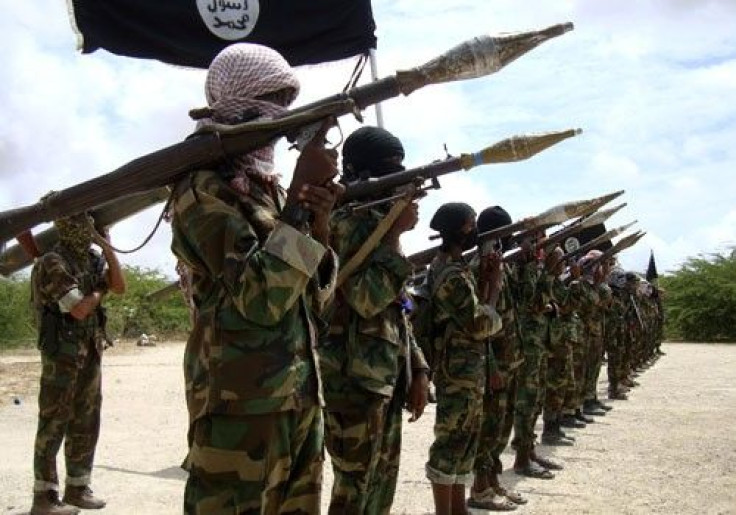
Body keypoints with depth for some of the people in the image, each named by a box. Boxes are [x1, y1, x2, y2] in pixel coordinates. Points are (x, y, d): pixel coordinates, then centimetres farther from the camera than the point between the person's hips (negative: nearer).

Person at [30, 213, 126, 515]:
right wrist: (100, 291, -3)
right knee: (54, 423, -3)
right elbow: (79, 309, -21)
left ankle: (77, 488, 20)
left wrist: (107, 247, -3)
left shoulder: (92, 260, 10)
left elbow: (120, 287, 2)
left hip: (91, 352, 8)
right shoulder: (53, 264, -15)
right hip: (62, 352, -8)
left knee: (86, 422, 11)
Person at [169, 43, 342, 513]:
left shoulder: (268, 185, 14)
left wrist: (319, 224, -5)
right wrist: (300, 200, -20)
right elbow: (260, 299, -22)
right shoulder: (204, 187, -11)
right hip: (241, 406, -8)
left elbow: (316, 298, 12)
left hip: (302, 397, 8)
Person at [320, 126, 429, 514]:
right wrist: (394, 233, -19)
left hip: (386, 381, 9)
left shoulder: (378, 222, 17)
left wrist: (417, 369, 14)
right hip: (356, 382, -9)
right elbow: (368, 299, -24)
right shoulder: (347, 222, -11)